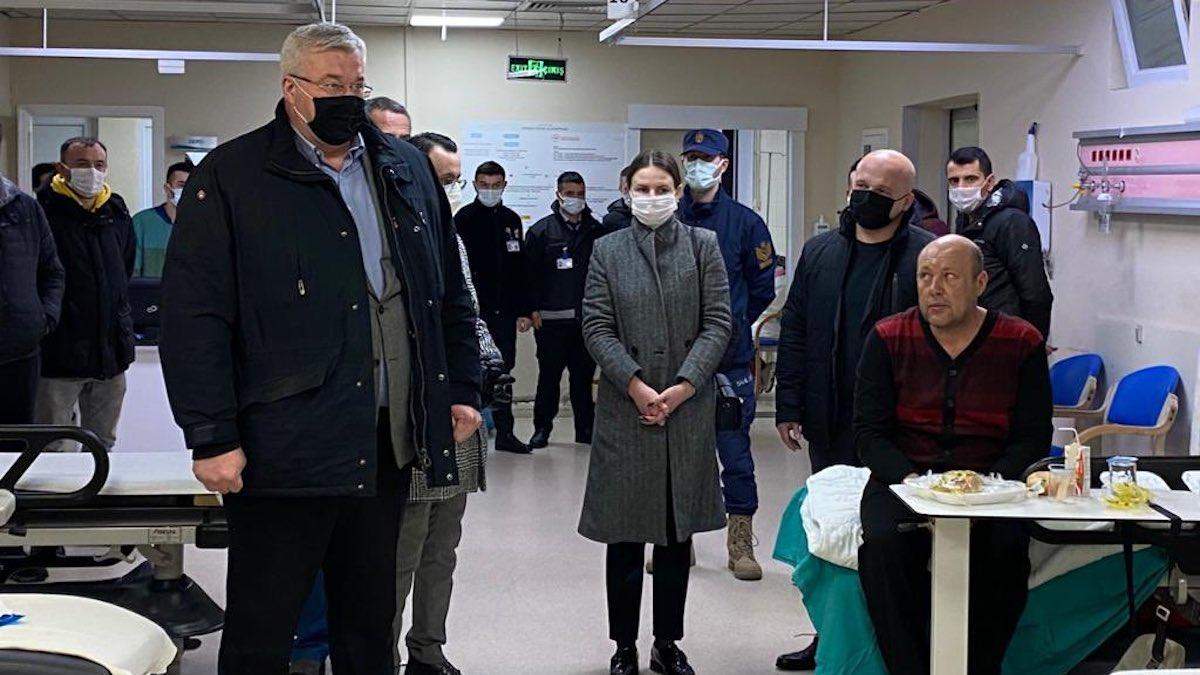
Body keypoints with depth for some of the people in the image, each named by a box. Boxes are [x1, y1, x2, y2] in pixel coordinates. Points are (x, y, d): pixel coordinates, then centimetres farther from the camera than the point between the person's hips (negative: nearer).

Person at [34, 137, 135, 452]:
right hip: (59, 352, -5)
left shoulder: (118, 215, 10)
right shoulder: (44, 213, -9)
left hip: (111, 351, 6)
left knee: (103, 444, 14)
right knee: (55, 450, -3)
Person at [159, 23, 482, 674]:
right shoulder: (231, 175, -4)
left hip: (386, 442, 5)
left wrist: (462, 390, 13)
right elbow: (194, 316, -9)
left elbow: (451, 293, 20)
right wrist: (211, 438, -14)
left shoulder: (408, 169, 13)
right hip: (282, 444, -5)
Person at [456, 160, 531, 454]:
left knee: (504, 369, 9)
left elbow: (520, 267, 15)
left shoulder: (512, 220, 13)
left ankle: (504, 432, 16)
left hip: (504, 309, 5)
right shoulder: (464, 218, -3)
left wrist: (520, 308, 10)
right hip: (475, 309, -5)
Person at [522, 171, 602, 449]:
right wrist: (531, 310, -8)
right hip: (551, 319, -2)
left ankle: (585, 428, 17)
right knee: (549, 376, 3)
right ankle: (542, 428, 13)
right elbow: (530, 274, -1)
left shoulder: (595, 231, 10)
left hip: (587, 318, 3)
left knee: (584, 375, 9)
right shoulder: (541, 231, 2)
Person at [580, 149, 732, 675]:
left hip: (689, 409, 1)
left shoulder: (703, 246, 5)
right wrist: (635, 384, -13)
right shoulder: (608, 251, 5)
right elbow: (597, 327, -1)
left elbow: (718, 323, -1)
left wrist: (682, 386, -11)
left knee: (678, 533, 8)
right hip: (625, 408, -1)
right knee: (625, 534, 4)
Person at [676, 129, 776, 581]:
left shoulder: (744, 222, 3)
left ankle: (740, 545, 10)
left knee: (735, 451, 1)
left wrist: (730, 324, 7)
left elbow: (763, 288, 8)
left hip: (730, 359, -1)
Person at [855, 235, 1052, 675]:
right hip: (902, 479, 1)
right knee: (883, 543, -30)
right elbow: (869, 432, 2)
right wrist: (909, 479, -17)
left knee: (1005, 550, -31)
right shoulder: (888, 340, 6)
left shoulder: (1022, 344, 4)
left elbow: (1033, 438, 3)